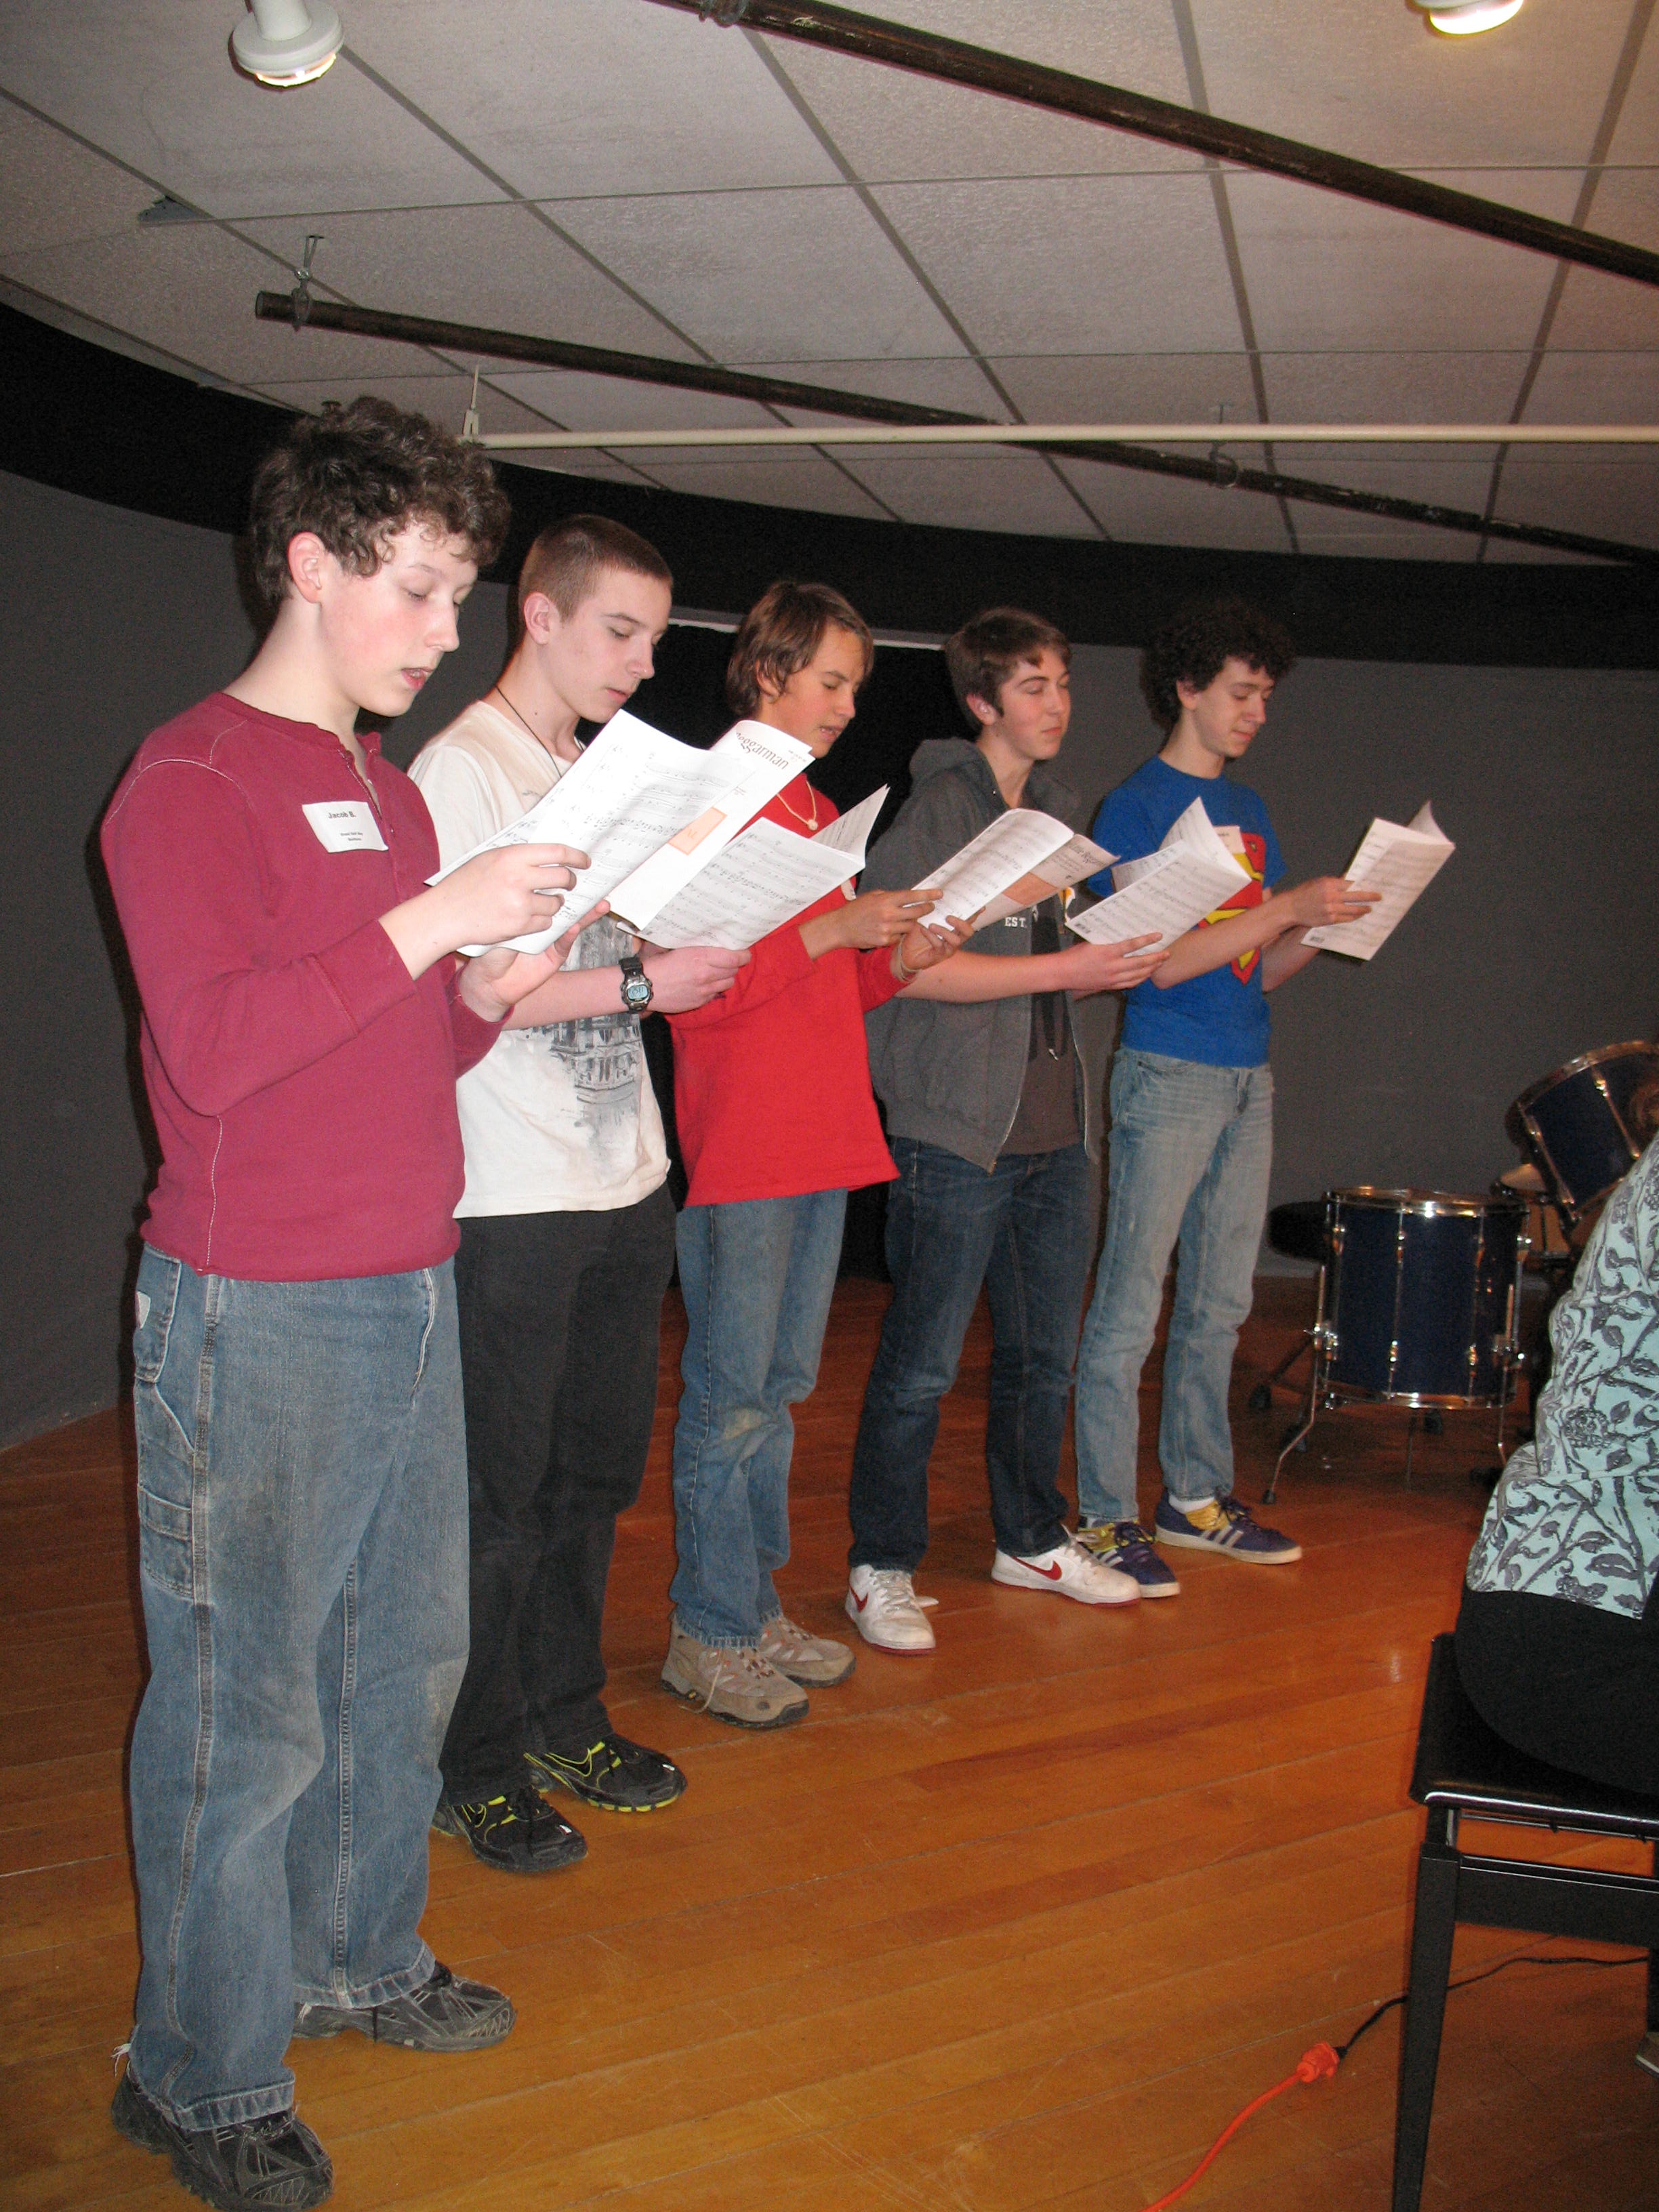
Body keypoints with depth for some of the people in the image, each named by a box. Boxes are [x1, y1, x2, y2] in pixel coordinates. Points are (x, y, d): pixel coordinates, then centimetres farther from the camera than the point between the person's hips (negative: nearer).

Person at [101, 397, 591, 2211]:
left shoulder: (389, 792, 16)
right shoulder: (188, 781, -9)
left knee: (405, 1654, 17)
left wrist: (495, 992, 0)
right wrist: (431, 921, -21)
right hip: (258, 1315, -8)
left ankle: (358, 1957, 36)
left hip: (408, 1294, 8)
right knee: (247, 1707, 0)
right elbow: (216, 1049, -21)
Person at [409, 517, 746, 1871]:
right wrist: (639, 981, -18)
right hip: (514, 1199, -8)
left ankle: (567, 1721, 31)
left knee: (597, 1472, 16)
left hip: (626, 1184, 8)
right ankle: (479, 1771, 17)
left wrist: (701, 957, 1)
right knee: (499, 1494, 2)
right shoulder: (461, 771, -10)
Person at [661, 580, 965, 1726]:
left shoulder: (821, 814, 18)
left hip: (824, 1143, 9)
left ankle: (757, 1609, 24)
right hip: (741, 1153, -8)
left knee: (780, 1389, 14)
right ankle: (710, 1634, 8)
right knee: (732, 1397, -3)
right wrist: (833, 931, -21)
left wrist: (898, 959, 4)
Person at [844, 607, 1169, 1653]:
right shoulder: (934, 806, -8)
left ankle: (1033, 1538, 32)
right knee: (923, 1365, -2)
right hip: (958, 1132, -8)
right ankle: (883, 1568, 12)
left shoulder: (1062, 807, 16)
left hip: (1056, 1129, 8)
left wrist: (1141, 957, 3)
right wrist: (1070, 967, -19)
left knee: (1048, 1354, 16)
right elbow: (912, 968, -18)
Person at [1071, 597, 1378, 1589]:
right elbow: (1162, 960, -16)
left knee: (1221, 1304, 12)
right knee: (1131, 1309, -5)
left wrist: (1330, 921, -1)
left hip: (1249, 1078, 8)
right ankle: (1107, 1515, 2)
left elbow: (1263, 970, 17)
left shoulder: (1250, 808, 17)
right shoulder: (1135, 809, -6)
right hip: (1169, 1078, -8)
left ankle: (1197, 1496, 23)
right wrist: (1287, 908, -17)